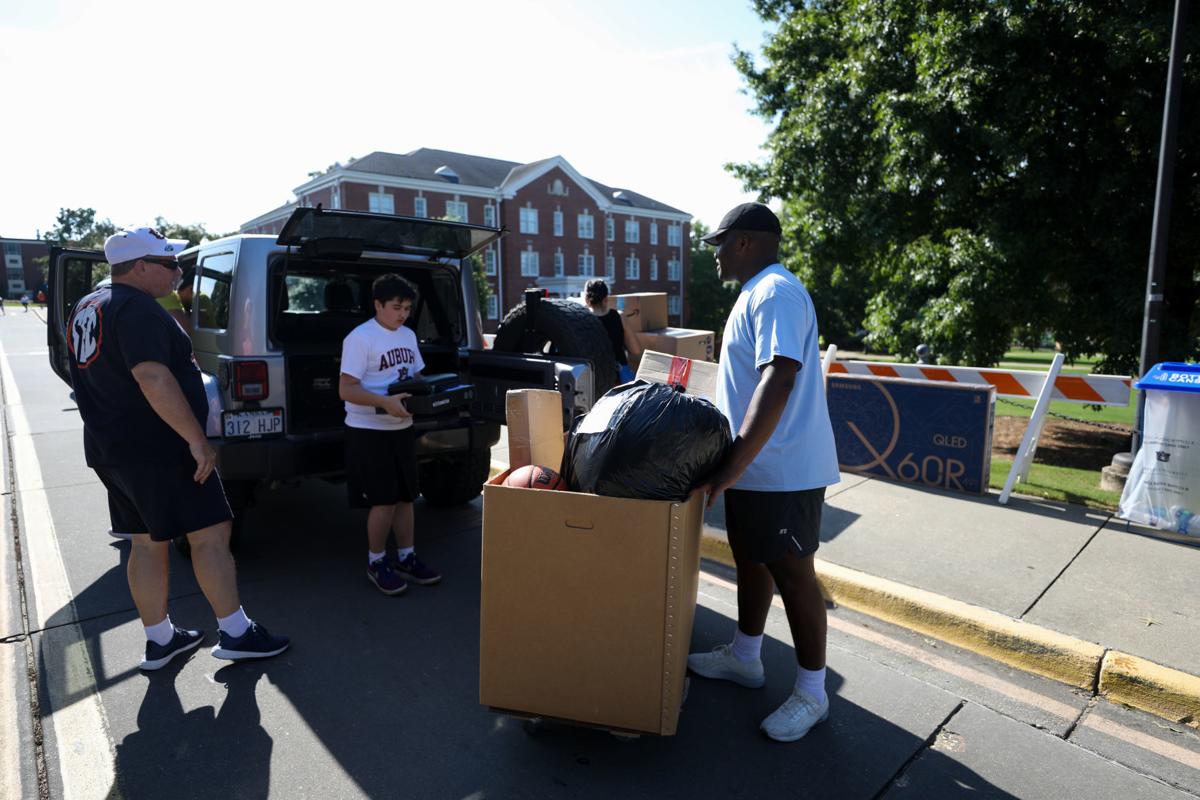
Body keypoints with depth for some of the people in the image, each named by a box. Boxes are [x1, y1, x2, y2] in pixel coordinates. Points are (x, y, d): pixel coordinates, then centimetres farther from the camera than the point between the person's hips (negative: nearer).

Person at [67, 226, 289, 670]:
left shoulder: (87, 309, 16)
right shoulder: (137, 308, -17)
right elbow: (152, 377, -29)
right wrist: (197, 439, -29)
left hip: (110, 449, 10)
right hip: (158, 450, -10)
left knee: (147, 543, 15)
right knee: (210, 534, -2)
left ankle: (159, 641, 24)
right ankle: (235, 634, 4)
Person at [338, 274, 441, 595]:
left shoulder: (409, 335, 9)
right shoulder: (359, 338, -14)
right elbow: (346, 390, -18)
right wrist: (386, 402, -30)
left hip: (402, 427, 7)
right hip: (369, 431, -7)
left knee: (405, 496, 13)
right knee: (384, 501, -2)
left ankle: (406, 558, 27)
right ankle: (376, 563, 18)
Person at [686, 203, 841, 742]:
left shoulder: (775, 293, -18)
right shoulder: (758, 293, 15)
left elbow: (779, 380, -30)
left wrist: (734, 465, -32)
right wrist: (733, 462, 22)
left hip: (782, 470, -10)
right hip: (755, 465, 10)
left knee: (792, 574, 2)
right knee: (751, 561, 20)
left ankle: (811, 693, 19)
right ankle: (744, 657, 38)